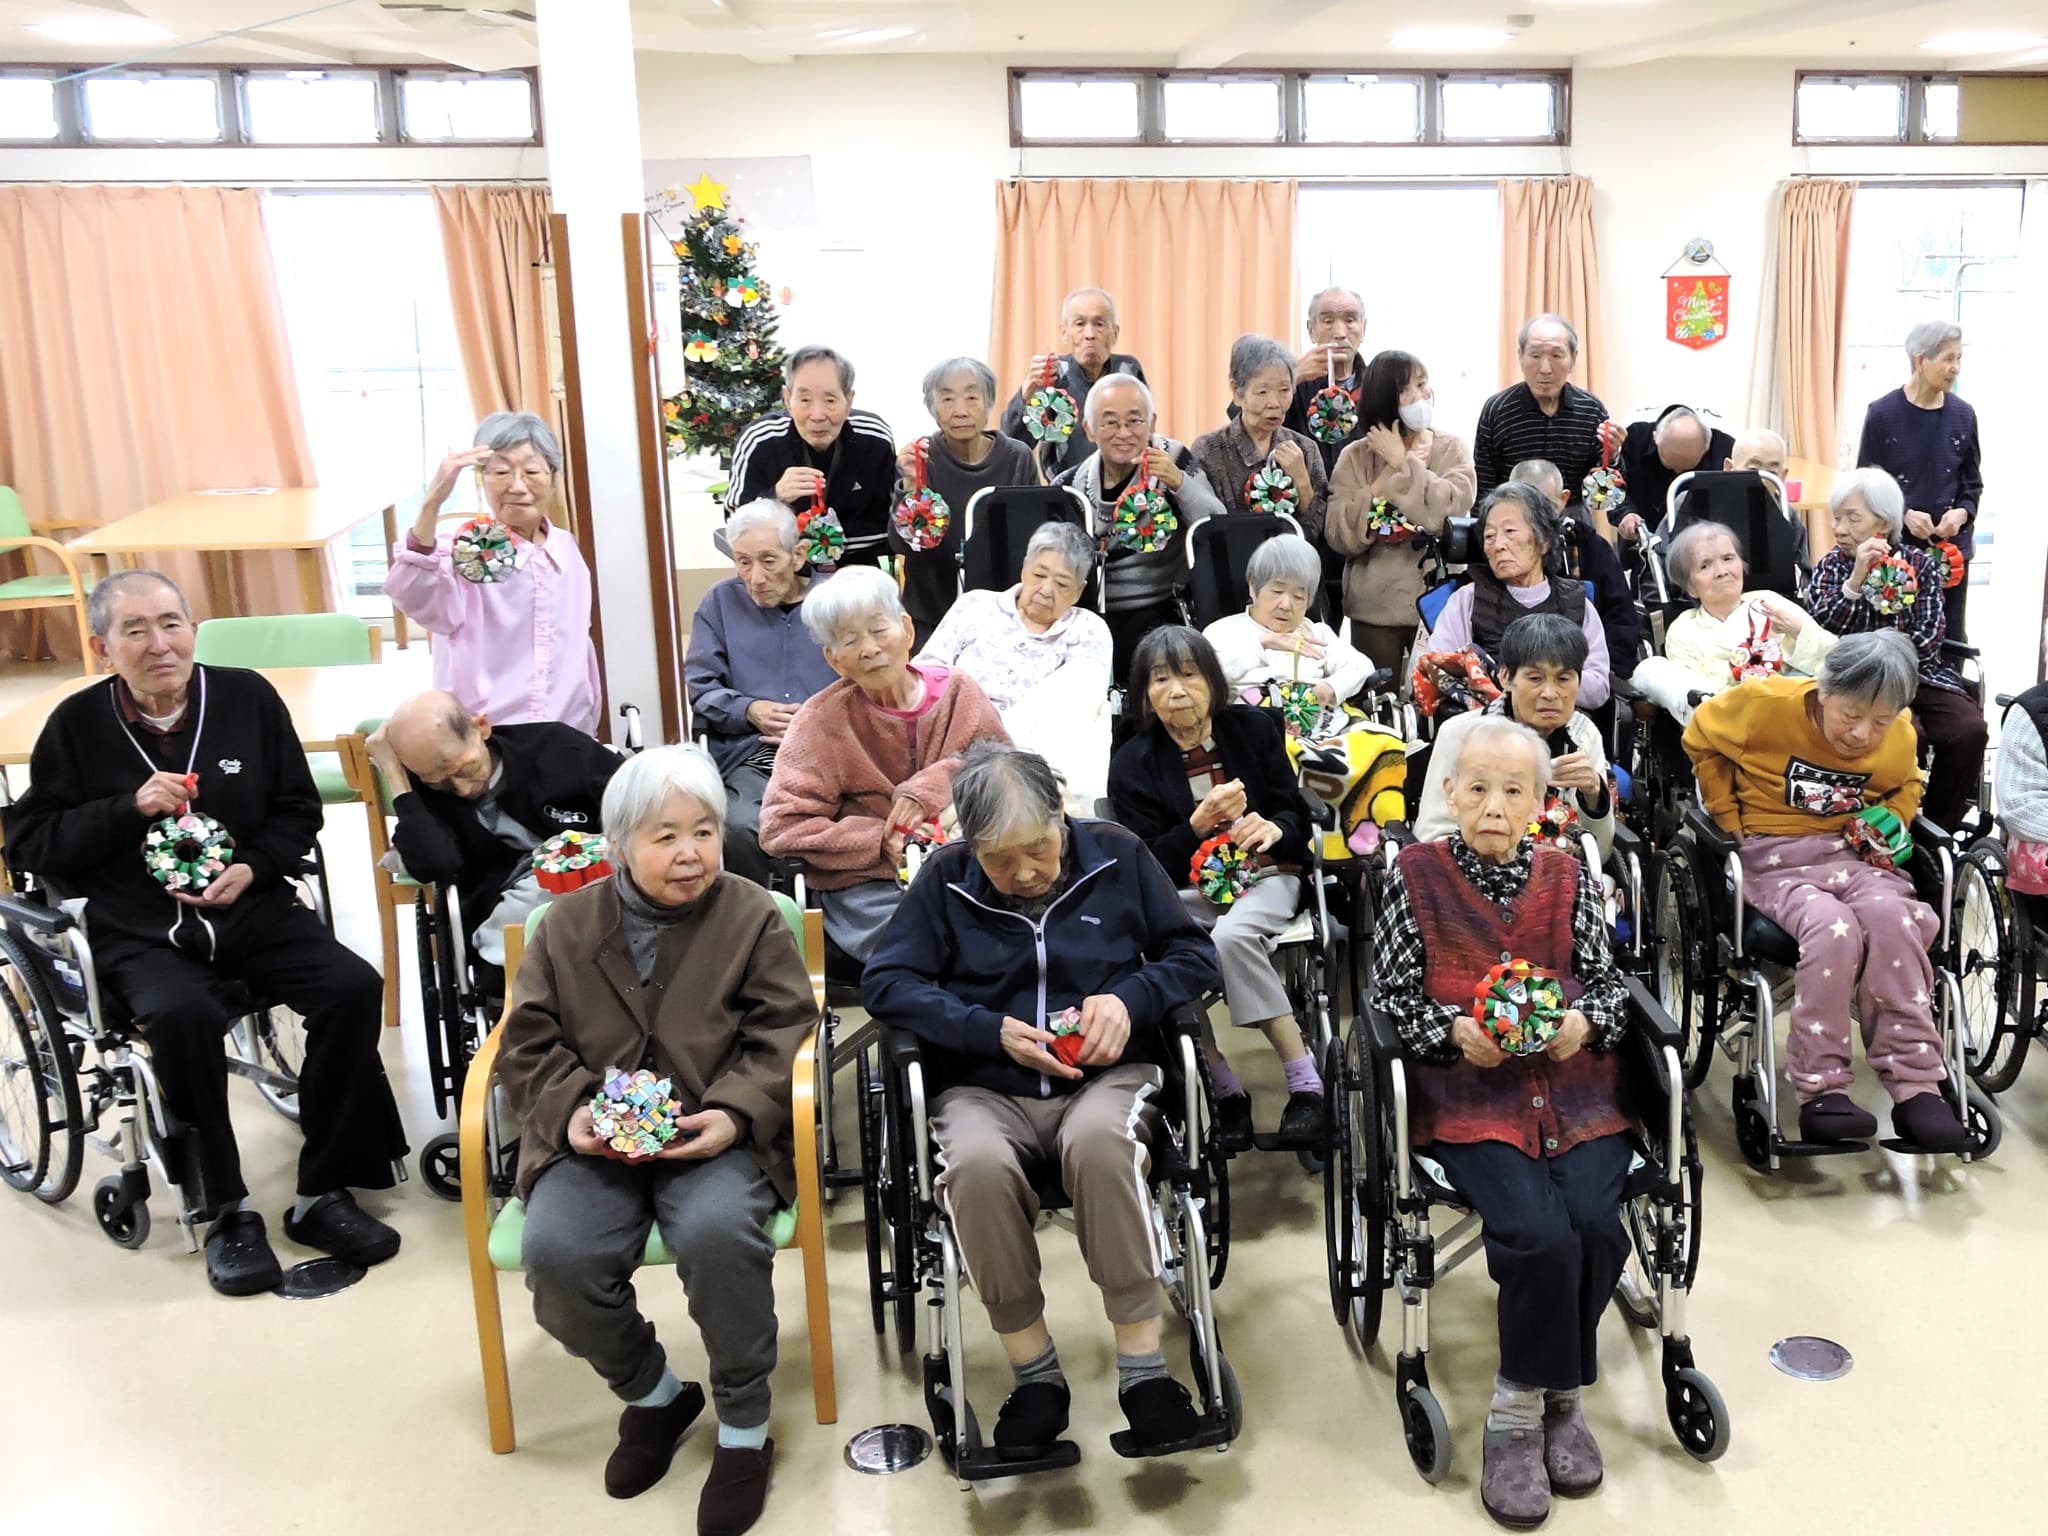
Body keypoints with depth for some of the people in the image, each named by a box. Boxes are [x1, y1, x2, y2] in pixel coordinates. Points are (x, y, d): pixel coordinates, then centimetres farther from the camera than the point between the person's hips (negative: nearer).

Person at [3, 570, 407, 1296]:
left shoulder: (247, 696, 1)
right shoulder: (77, 724, -2)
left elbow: (298, 811, 9)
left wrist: (254, 866, -10)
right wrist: (128, 808, -14)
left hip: (253, 908, 2)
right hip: (138, 932, -2)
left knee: (353, 989, -21)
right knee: (182, 1016, -34)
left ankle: (322, 1193, -7)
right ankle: (225, 1212, -15)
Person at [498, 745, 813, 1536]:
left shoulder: (753, 918, 2)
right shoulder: (567, 924, 8)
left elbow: (782, 1040, -1)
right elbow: (528, 1043, 9)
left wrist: (735, 1116, -18)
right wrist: (570, 1111, -10)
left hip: (715, 1137, -2)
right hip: (593, 1142, 3)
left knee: (717, 1234, -33)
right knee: (554, 1253, -24)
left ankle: (744, 1423, -7)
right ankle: (652, 1393, 7)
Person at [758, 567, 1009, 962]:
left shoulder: (957, 690, 5)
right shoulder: (821, 722, -2)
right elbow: (780, 828, -4)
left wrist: (930, 790, -13)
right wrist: (881, 841, -13)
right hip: (864, 882, -3)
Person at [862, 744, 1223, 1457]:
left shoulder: (1116, 856, 7)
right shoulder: (945, 881, 5)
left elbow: (1193, 952, 11)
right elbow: (885, 982, 0)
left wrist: (1131, 998, -10)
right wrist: (993, 1030, -12)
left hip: (1107, 1074, 0)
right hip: (985, 1088, 0)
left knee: (1098, 1140, -37)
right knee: (975, 1164, -36)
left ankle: (1141, 1363, -25)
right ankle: (1033, 1370, -17)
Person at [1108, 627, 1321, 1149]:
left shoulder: (1254, 728, 6)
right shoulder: (1132, 763, 3)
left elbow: (1296, 819, 7)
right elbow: (1148, 865, -3)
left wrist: (1272, 828, -18)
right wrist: (1199, 824, -21)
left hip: (1263, 876, -1)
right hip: (1184, 891, 1)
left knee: (1231, 936, -35)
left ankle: (1305, 1081, -25)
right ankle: (1226, 1090, -18)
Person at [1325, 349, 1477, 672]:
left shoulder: (1451, 448, 4)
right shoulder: (1356, 456, 3)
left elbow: (1453, 510, -15)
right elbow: (1340, 536, -8)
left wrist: (1403, 463, -10)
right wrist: (1386, 477, -11)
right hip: (1374, 608, 0)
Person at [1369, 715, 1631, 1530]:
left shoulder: (1567, 878, 12)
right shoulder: (1416, 876, 5)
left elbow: (1610, 983, 12)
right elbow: (1391, 995, 2)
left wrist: (1584, 1023, -10)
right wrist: (1456, 1030, -15)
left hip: (1576, 1088, 3)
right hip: (1468, 1096, -3)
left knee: (1595, 1223, -23)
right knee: (1540, 1234, -26)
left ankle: (1540, 1400, 0)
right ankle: (1540, 1404, -2)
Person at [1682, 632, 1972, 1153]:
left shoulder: (1900, 737, 1)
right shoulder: (1767, 703, -12)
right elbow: (1700, 738, 4)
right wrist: (1730, 819, 2)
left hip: (1853, 852, 3)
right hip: (1773, 855, -3)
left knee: (1893, 919, -32)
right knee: (1833, 927, -35)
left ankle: (1916, 1087, -24)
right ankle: (1820, 1091, -26)